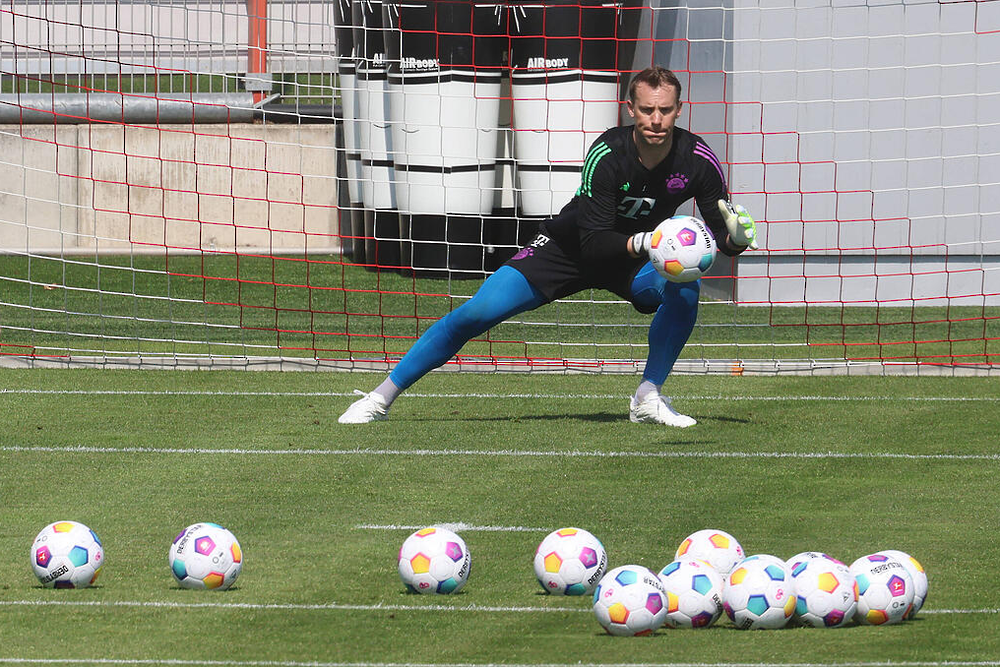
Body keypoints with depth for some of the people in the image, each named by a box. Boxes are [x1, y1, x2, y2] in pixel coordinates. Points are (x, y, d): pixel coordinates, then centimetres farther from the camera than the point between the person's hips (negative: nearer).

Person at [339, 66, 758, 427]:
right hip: (568, 249, -2)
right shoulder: (607, 154, -29)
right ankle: (381, 397, -4)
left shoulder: (697, 160, -21)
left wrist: (736, 237, -37)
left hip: (636, 262, 2)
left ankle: (648, 399, -16)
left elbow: (720, 236, -14)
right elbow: (593, 243, -31)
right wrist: (640, 243, -49)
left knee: (685, 289, -30)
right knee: (480, 311, -15)